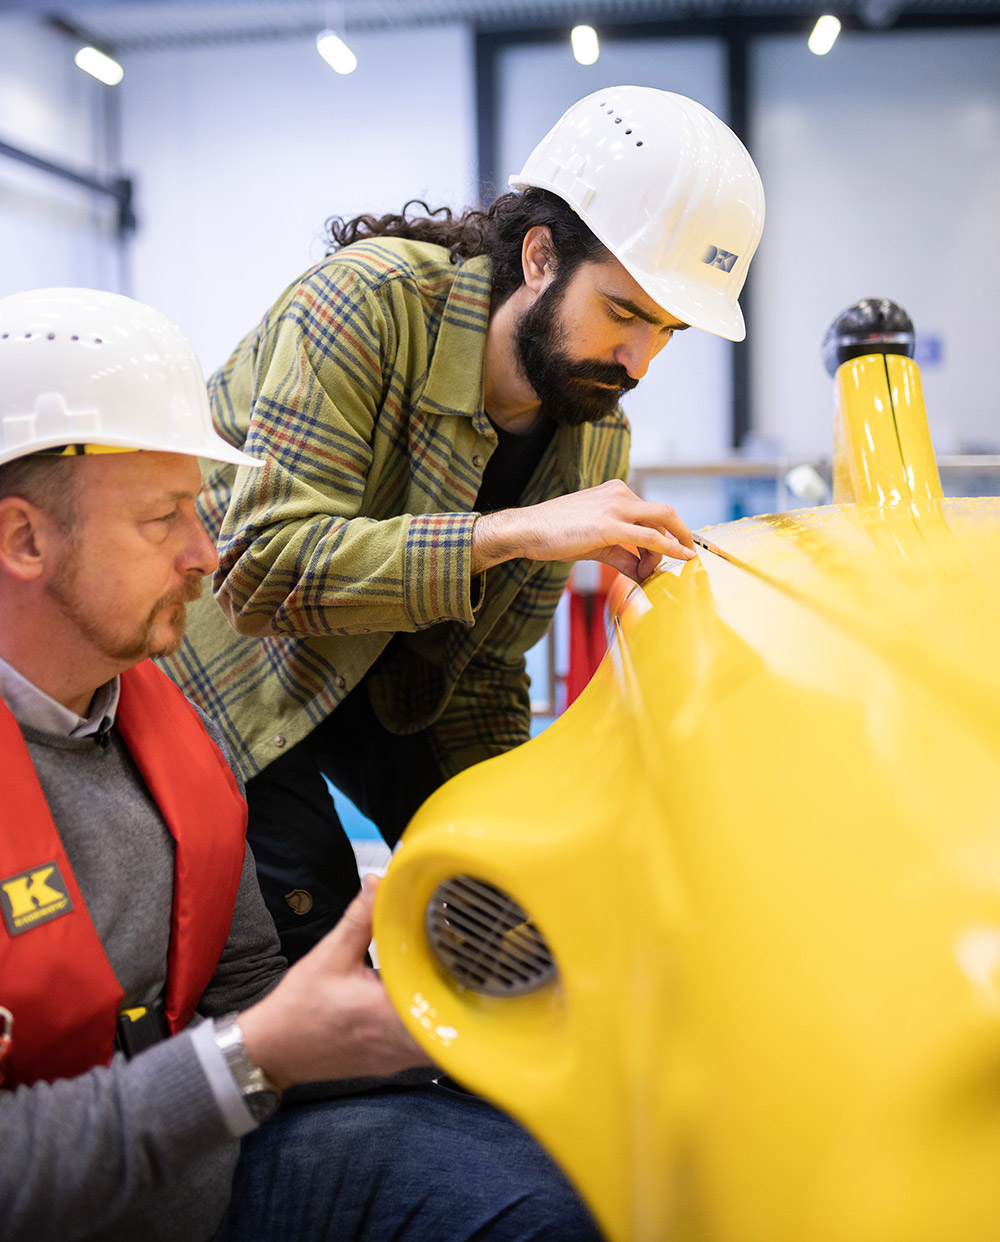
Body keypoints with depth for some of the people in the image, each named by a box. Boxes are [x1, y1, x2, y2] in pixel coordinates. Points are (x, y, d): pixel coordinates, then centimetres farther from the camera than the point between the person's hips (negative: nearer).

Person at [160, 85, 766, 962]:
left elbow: (484, 671, -3)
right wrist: (511, 533, -42)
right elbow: (261, 571, -37)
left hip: (387, 674, 6)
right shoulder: (369, 300, -28)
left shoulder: (599, 439, -9)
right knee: (312, 921, -15)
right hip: (220, 648, -5)